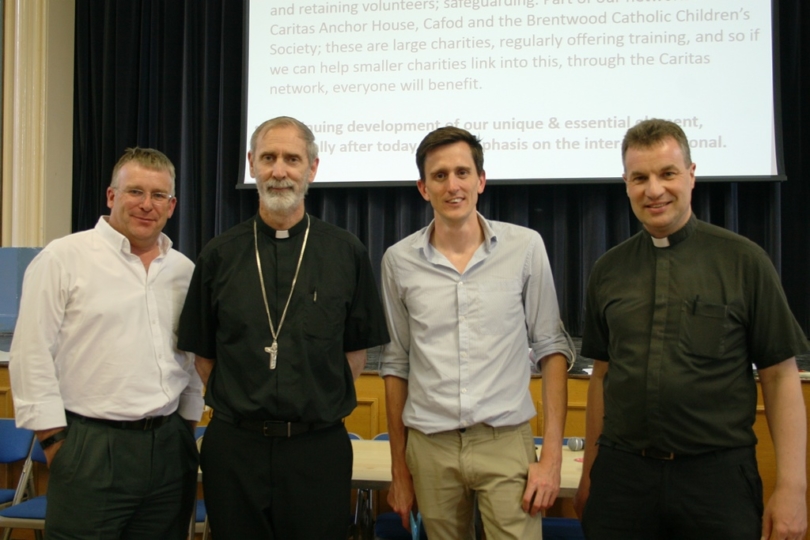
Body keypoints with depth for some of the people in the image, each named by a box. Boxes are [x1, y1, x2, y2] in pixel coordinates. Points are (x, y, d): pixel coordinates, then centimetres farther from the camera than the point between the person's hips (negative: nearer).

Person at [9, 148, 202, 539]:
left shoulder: (184, 269, 9)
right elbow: (31, 356, -7)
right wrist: (55, 442, -8)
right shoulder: (63, 258, -5)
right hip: (90, 448, -4)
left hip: (170, 448, 5)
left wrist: (189, 424, 13)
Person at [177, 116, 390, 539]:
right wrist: (241, 406, 2)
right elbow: (203, 352, 8)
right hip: (234, 448, 1)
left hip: (318, 447, -1)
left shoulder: (346, 253, 0)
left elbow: (357, 347, 5)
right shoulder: (219, 255, 3)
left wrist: (324, 406, 0)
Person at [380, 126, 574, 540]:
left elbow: (551, 348, 1)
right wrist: (399, 469, 9)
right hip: (429, 447, 2)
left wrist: (552, 456, -4)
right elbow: (397, 364, 7)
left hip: (506, 443, -1)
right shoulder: (399, 260, 1)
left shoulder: (525, 247, -3)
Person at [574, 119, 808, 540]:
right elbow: (602, 375, 10)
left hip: (718, 474, -2)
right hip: (622, 474, 3)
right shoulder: (608, 271, 6)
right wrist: (589, 473, 10)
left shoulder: (743, 261, -4)